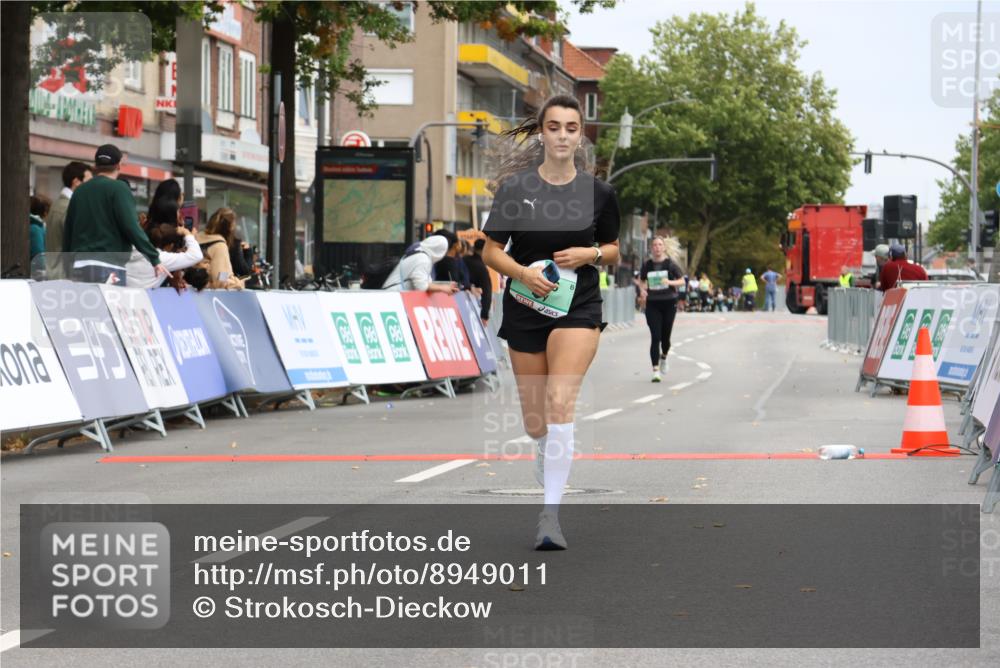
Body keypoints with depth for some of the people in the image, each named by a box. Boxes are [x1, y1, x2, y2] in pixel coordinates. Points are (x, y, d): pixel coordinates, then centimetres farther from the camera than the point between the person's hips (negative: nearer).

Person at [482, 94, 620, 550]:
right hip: (525, 309, 2)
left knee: (559, 403, -21)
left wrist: (590, 254, -9)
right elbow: (491, 251, 2)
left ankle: (550, 516, -22)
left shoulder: (598, 193, -1)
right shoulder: (514, 188, -3)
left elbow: (613, 250, 12)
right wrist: (523, 273, -17)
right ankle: (548, 477, 41)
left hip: (578, 308, -1)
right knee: (535, 423, 7)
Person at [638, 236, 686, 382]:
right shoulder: (647, 265, 3)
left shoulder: (670, 264, -2)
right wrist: (642, 290, -3)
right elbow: (641, 280, 18)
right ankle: (655, 370, -9)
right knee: (655, 336, -9)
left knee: (665, 335, 7)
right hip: (652, 304, 1)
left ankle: (664, 357, 40)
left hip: (669, 303, 0)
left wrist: (670, 282, -18)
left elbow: (682, 281, 1)